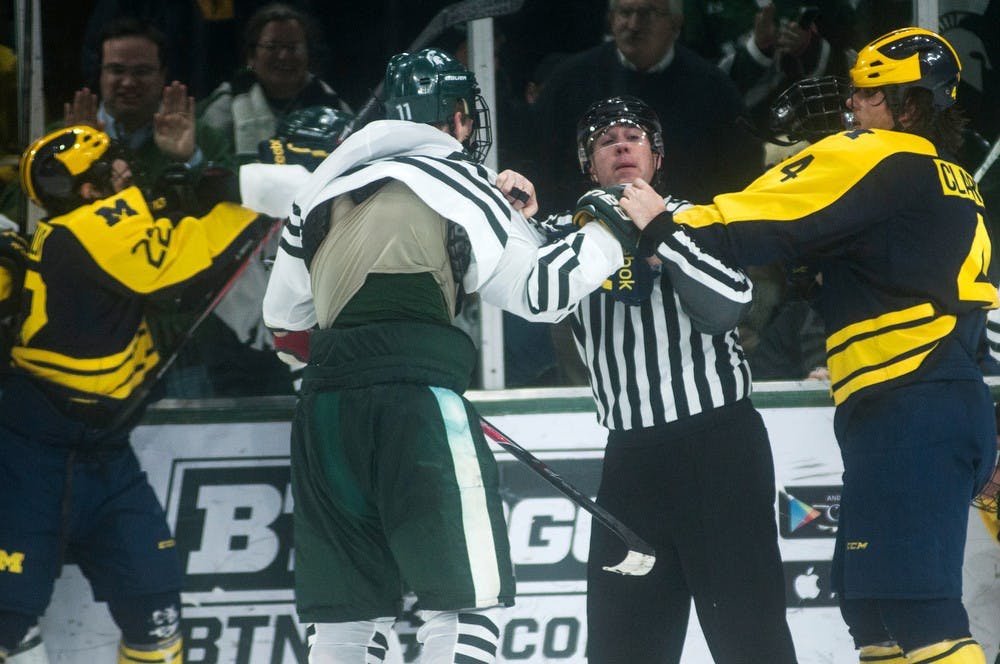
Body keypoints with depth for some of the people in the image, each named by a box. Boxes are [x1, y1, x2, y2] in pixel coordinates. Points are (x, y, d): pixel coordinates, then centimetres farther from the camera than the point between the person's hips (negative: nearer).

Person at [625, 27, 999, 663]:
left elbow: (755, 228, -9)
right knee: (868, 593, 13)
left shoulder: (873, 159, -5)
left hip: (906, 410, -10)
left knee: (909, 600, -16)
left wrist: (664, 223, 2)